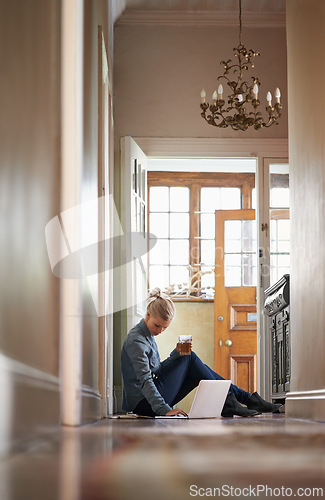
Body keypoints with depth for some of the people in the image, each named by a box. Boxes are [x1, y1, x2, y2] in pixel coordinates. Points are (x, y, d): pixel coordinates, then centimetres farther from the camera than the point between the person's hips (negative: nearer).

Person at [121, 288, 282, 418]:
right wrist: (164, 409, -32)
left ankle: (249, 399, 9)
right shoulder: (136, 339, -17)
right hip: (143, 404, -9)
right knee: (190, 358, -10)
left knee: (200, 369, 7)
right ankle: (226, 403, -7)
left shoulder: (148, 335, 14)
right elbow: (145, 379, -25)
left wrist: (176, 354, -1)